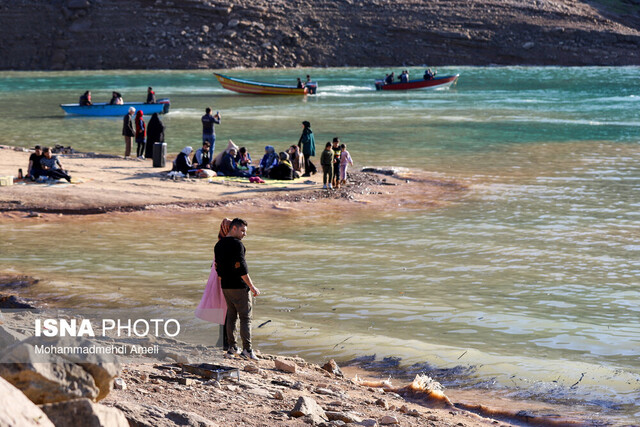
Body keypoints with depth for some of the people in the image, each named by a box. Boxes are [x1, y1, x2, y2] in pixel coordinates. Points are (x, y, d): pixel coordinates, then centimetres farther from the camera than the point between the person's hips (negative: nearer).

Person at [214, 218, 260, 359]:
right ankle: (247, 348, -9)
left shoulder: (218, 245, 11)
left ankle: (232, 347, 14)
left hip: (225, 286, 8)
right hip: (239, 286, -8)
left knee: (231, 315, 13)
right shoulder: (237, 244, -14)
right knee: (245, 317, -4)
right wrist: (252, 287, -15)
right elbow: (241, 268, -19)